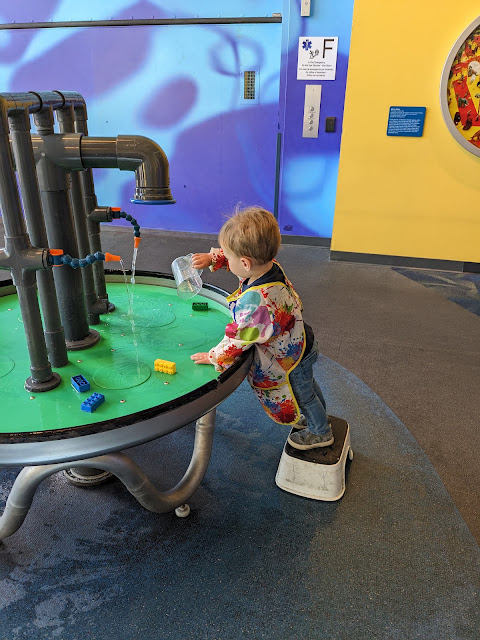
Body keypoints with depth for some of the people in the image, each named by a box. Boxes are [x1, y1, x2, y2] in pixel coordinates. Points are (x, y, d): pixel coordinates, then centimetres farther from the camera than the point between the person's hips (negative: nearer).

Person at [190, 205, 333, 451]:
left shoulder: (256, 302, -43)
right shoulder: (270, 265, -18)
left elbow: (238, 339, -29)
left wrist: (214, 357, -14)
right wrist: (212, 257, -5)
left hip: (291, 359, -8)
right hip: (301, 343, 8)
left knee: (302, 393, 21)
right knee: (308, 386, 32)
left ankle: (321, 432, 49)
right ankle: (319, 417, 60)